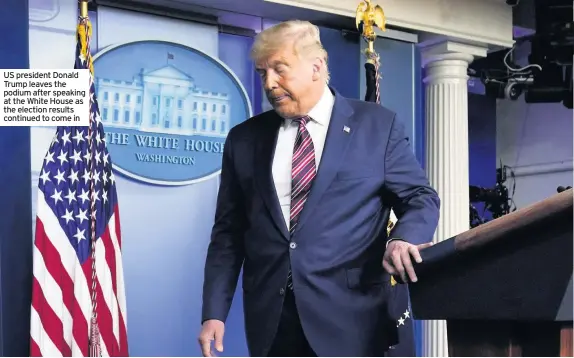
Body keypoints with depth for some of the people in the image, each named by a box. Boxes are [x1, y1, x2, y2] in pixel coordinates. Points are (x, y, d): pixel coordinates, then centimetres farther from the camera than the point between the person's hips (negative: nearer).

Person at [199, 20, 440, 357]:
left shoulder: (378, 125, 3)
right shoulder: (244, 139, 11)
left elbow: (420, 197, 5)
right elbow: (228, 233, 11)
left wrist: (403, 239, -17)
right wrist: (214, 312, 3)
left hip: (348, 316, -2)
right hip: (269, 318, 3)